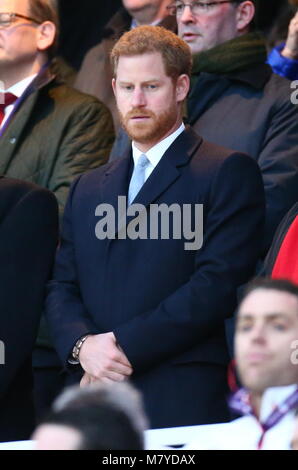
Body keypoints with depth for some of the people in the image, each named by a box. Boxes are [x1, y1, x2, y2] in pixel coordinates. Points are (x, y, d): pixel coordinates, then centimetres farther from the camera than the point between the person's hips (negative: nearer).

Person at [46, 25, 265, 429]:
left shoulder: (228, 172, 2)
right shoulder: (88, 191, 23)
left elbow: (218, 285, -9)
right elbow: (62, 289, 16)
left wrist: (126, 346, -12)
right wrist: (82, 346, -6)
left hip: (183, 402, -5)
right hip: (93, 407, 5)